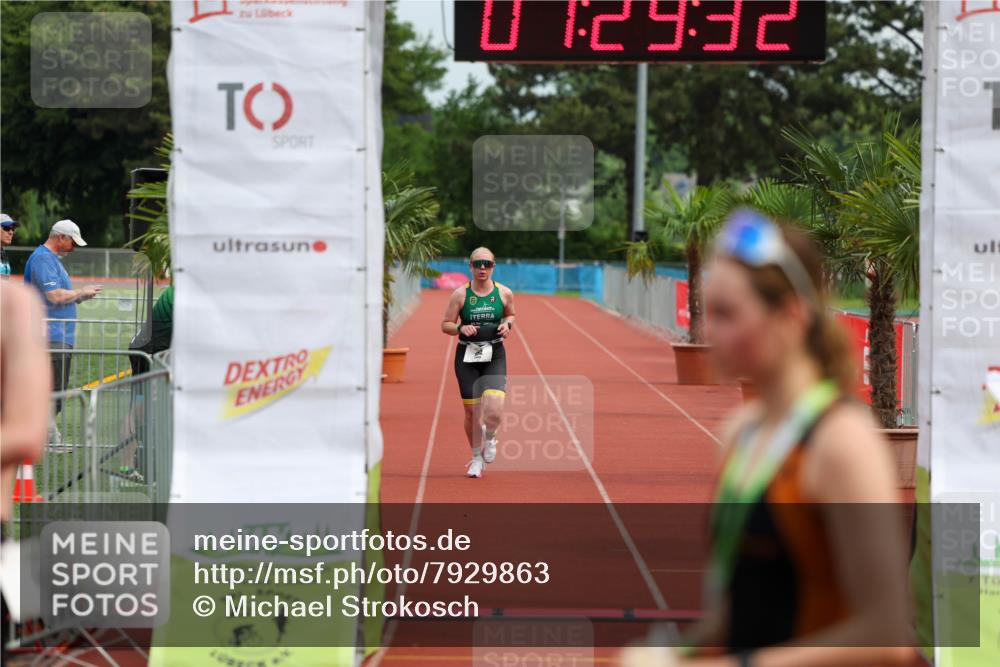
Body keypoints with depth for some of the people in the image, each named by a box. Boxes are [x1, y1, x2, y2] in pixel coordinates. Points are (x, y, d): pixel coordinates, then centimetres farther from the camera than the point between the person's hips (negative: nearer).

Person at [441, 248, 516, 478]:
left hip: (495, 357, 0)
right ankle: (476, 457, 27)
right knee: (472, 411, 5)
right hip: (467, 356, 0)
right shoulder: (460, 294, -4)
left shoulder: (504, 293, 0)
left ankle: (490, 438, 18)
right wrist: (461, 329, -18)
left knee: (494, 410, -18)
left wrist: (507, 324, -2)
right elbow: (446, 325, 2)